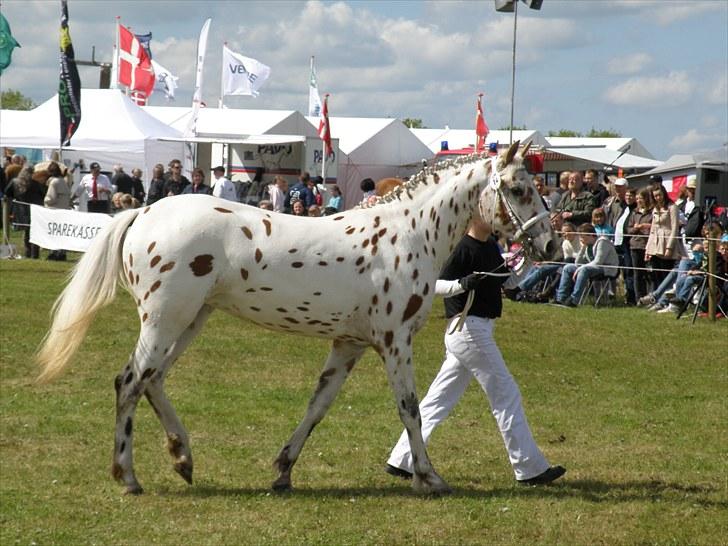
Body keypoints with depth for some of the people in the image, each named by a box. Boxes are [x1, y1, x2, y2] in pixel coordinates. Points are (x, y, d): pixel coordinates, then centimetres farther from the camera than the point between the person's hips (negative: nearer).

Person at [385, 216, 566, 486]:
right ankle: (530, 469, 1)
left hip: (479, 330, 9)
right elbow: (437, 285, -20)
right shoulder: (465, 249, -15)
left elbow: (508, 279, 26)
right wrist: (462, 284, -36)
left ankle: (402, 461, 12)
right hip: (469, 328, -9)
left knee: (439, 399, 9)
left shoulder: (491, 245, 12)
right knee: (506, 395, -4)